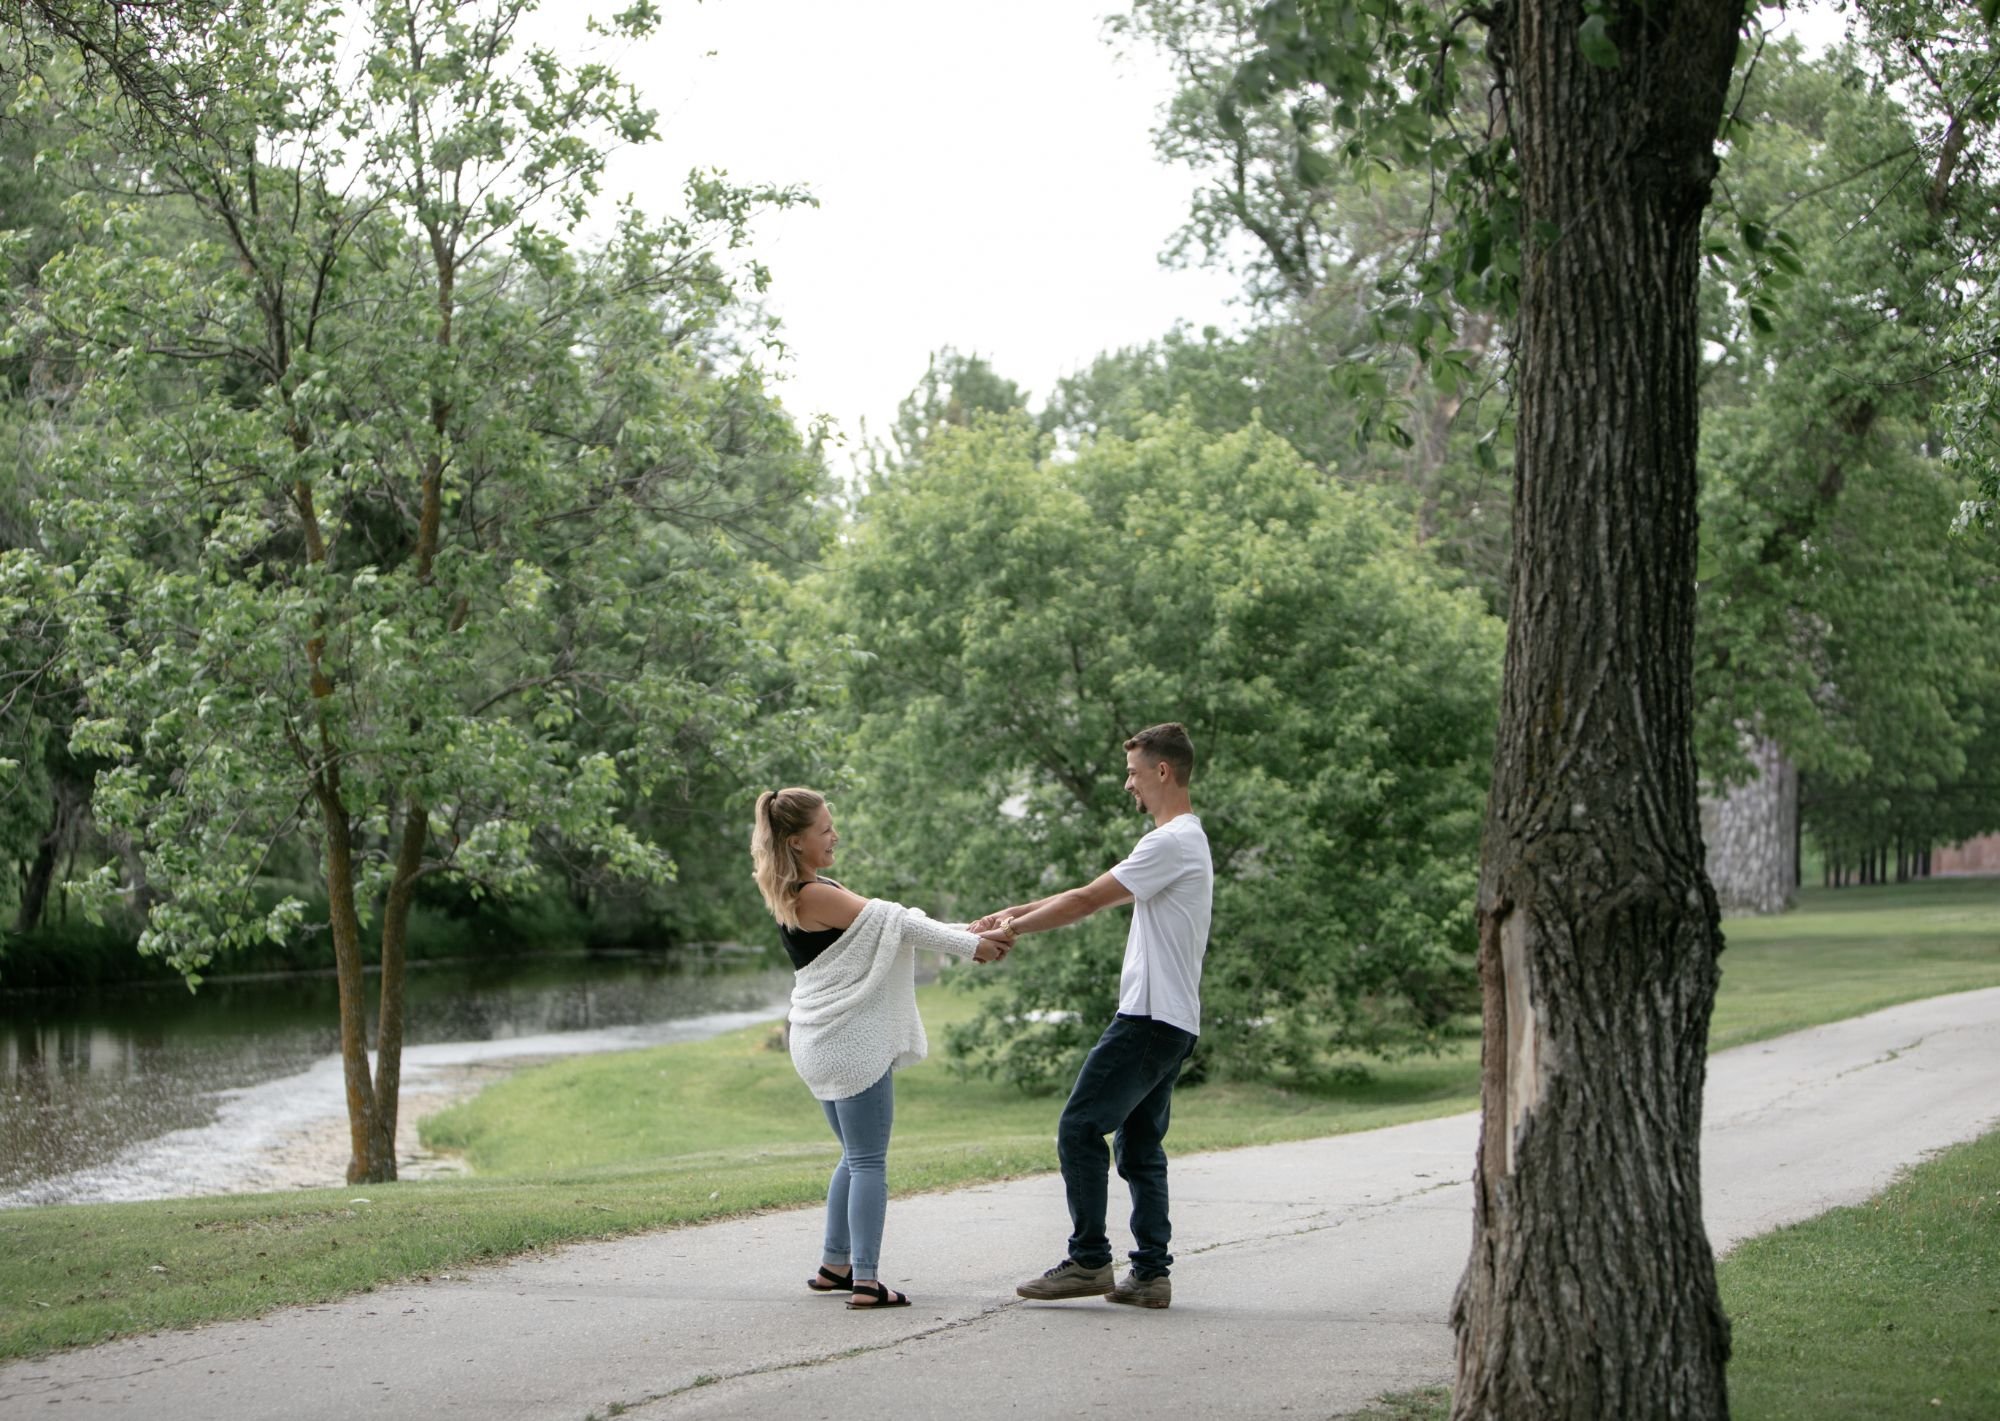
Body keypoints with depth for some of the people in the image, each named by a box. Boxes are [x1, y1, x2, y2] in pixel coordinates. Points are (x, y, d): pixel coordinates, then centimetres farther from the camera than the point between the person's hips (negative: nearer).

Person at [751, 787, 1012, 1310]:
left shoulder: (795, 894, 12)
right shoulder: (817, 895, -18)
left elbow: (887, 923, 11)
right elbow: (895, 923, -15)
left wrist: (973, 933, 6)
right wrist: (972, 946, -6)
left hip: (824, 1045, 10)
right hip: (851, 1045, -10)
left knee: (856, 1158, 21)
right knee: (869, 1163, -6)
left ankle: (835, 1266, 26)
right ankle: (865, 1282, -7)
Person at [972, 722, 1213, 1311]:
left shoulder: (1172, 843, -14)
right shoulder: (1182, 839, 20)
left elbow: (1087, 900, -14)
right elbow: (1096, 894, 22)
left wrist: (1009, 931, -6)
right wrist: (1017, 912, 17)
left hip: (1151, 1018, -10)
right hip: (1170, 1022, 10)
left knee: (1080, 1127, -9)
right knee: (1140, 1145, 11)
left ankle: (1088, 1261, -7)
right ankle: (1150, 1274, 10)